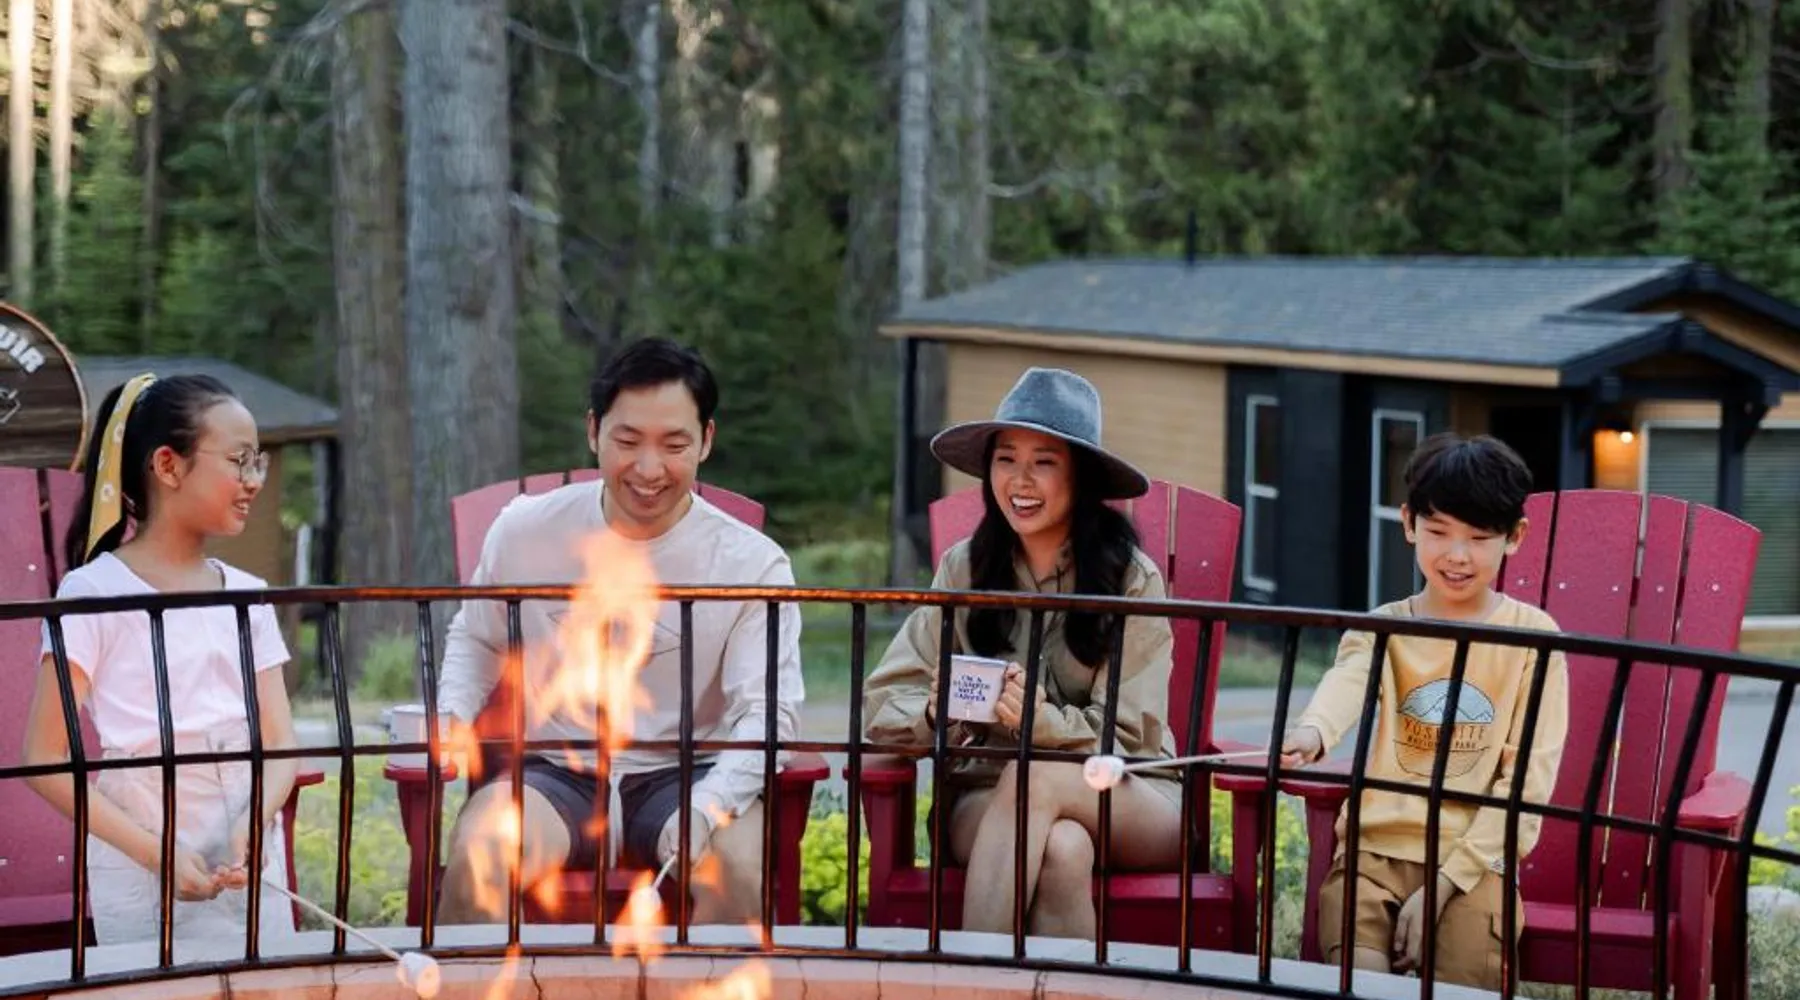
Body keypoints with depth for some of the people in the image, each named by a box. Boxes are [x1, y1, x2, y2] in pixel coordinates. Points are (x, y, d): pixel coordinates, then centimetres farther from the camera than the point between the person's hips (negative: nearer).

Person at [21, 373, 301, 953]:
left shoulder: (247, 596, 9)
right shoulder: (94, 592, -6)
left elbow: (280, 742, 6)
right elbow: (46, 760, -9)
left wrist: (256, 822, -15)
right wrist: (154, 852, -18)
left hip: (251, 863, 4)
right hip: (140, 870, -4)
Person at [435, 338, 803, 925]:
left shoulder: (753, 564, -4)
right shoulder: (524, 531, 3)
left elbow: (768, 714, -12)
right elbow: (476, 641, 22)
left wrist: (705, 808, -31)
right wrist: (452, 716, 0)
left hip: (684, 777, -1)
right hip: (552, 774, 1)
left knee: (741, 865, -33)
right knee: (475, 858, -31)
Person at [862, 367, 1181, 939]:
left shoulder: (1131, 577, -5)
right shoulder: (965, 568, 3)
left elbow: (1130, 740, -6)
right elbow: (883, 706, 0)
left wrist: (1046, 722, -27)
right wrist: (937, 711, -24)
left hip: (1132, 806, -1)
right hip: (989, 798, 1)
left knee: (1037, 779, -35)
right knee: (1061, 848, -35)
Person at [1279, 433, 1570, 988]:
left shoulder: (1533, 636, 1)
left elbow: (1528, 776, -4)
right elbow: (1347, 680, -21)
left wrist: (1447, 879, -14)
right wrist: (1312, 733, -46)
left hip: (1473, 861, -1)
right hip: (1376, 851, 1)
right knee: (1355, 983, -22)